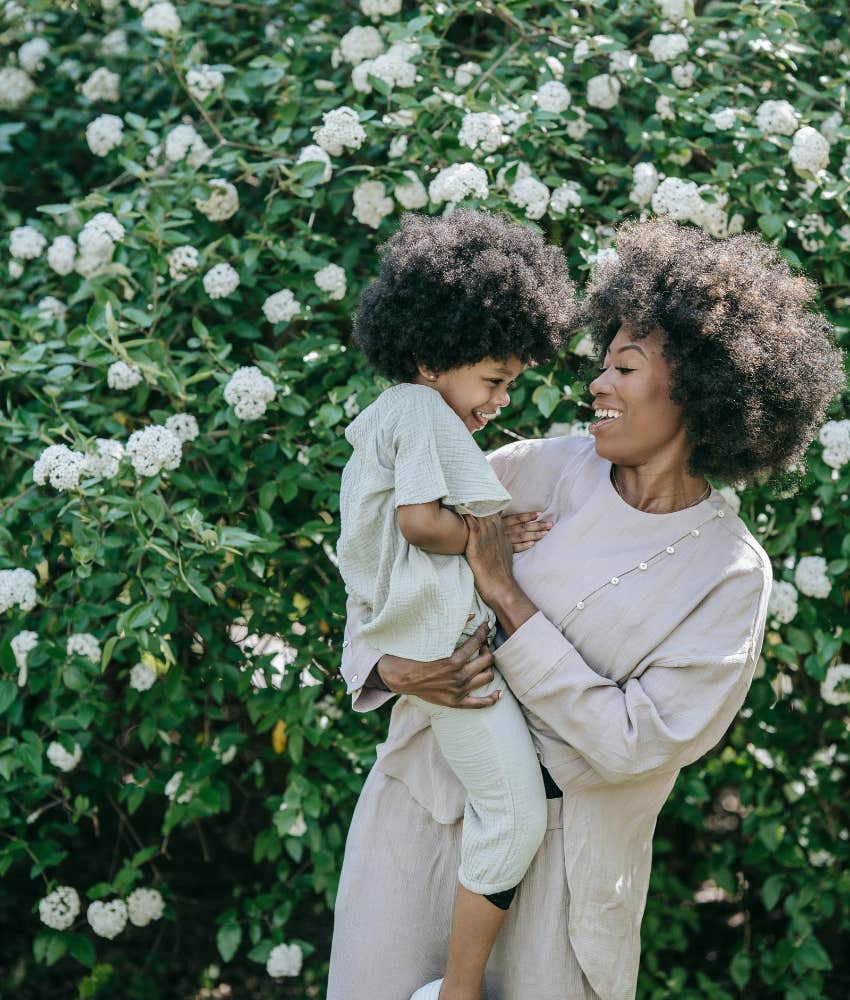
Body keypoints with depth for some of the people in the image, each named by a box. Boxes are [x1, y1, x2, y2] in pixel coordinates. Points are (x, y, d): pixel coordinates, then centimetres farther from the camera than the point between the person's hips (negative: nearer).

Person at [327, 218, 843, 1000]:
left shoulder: (730, 574, -11)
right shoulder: (542, 471, -3)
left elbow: (631, 742, -19)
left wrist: (507, 598, -20)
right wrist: (383, 662, -11)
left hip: (561, 844, -3)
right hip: (423, 801, 3)